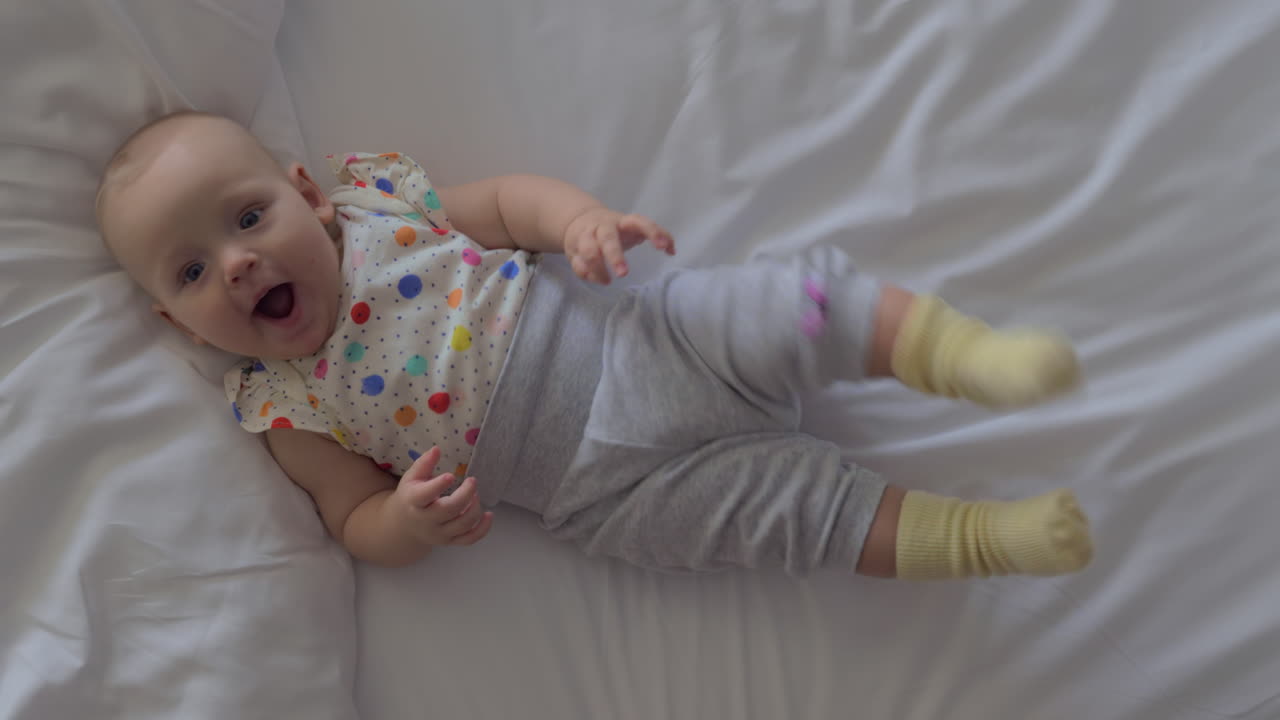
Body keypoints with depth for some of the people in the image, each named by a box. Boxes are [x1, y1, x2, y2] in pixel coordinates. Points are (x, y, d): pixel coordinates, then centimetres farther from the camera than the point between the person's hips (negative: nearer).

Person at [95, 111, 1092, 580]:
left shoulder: (375, 197, 5)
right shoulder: (286, 411, 1)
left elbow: (506, 200, 8)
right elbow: (358, 524, 4)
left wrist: (578, 216, -15)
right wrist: (408, 520, -21)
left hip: (638, 338, 2)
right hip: (603, 483, -2)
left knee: (801, 299, -19)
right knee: (788, 501, -13)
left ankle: (946, 345, -11)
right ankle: (972, 541, -5)